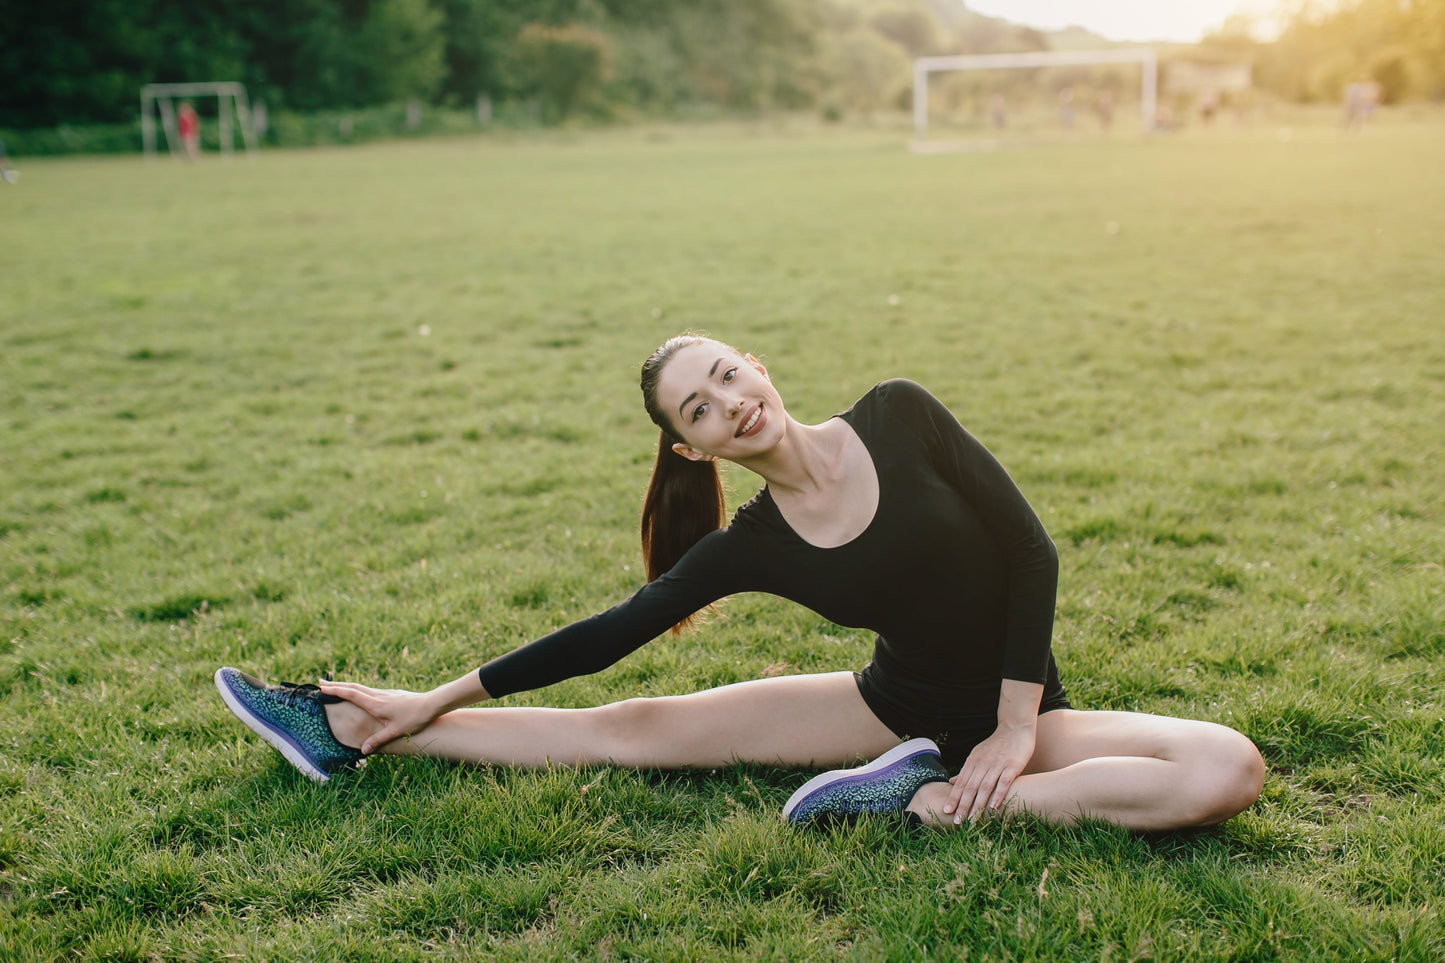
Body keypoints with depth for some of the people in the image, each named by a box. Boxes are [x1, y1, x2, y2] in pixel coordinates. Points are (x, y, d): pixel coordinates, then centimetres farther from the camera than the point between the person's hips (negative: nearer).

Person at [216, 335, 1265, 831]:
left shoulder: (899, 416, -16)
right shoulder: (751, 548, -9)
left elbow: (1031, 552, -13)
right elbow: (609, 635, -3)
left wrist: (1015, 727, -17)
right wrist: (438, 700, -2)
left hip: (1016, 711, -1)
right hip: (900, 705, 2)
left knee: (1229, 771, -27)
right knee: (632, 726, -2)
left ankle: (936, 802, -27)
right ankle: (356, 738, 6)